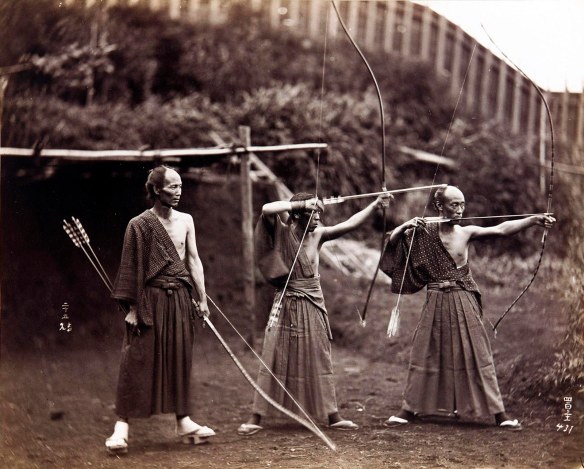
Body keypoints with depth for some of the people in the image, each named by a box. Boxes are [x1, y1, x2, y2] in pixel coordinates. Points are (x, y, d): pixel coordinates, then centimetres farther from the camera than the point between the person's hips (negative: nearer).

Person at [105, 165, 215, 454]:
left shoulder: (185, 221, 8)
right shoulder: (139, 224, -6)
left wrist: (202, 298, 6)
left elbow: (194, 260, 10)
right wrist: (132, 308, -11)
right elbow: (131, 269, -7)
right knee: (138, 361, -6)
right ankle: (122, 425, -4)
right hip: (150, 298, -5)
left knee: (179, 359, 10)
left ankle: (183, 421, 19)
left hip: (180, 298, 5)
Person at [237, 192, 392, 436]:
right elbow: (267, 210, -26)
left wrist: (375, 205, 0)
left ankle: (332, 416, 16)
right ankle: (256, 418, 3)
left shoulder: (318, 234, 5)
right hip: (287, 304, -5)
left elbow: (349, 224, 5)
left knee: (320, 360, 10)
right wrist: (301, 203, -22)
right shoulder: (283, 232, -8)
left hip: (313, 304, 5)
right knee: (274, 359, -2)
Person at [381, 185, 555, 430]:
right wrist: (405, 226, -16)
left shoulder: (466, 232, -3)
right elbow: (391, 241, 3)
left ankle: (498, 412, 4)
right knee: (424, 354, 7)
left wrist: (534, 220, -27)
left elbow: (502, 229, -15)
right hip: (436, 302, 0)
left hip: (464, 302, 0)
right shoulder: (424, 231, -1)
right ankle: (409, 408, 18)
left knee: (477, 355, 0)